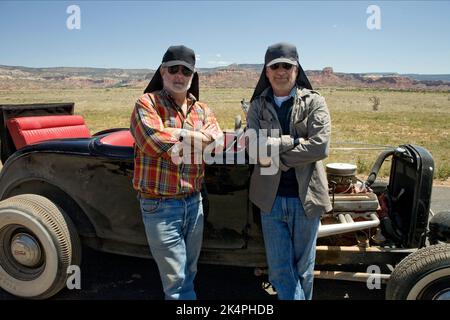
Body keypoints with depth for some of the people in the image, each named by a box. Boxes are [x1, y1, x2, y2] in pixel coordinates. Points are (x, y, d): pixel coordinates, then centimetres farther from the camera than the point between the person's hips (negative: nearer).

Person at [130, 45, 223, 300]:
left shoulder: (202, 110, 9)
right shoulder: (147, 103, -6)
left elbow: (219, 143, -6)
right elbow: (155, 141, -23)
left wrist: (179, 138, -21)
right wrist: (197, 138, -12)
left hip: (193, 202, 5)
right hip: (159, 205, -5)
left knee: (189, 274, 20)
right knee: (176, 281, 2)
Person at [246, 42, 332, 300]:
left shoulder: (314, 102, -2)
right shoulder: (258, 105, 4)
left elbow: (320, 146, -16)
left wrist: (275, 156, -15)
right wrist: (296, 141, -15)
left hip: (306, 196, -1)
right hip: (271, 197, 2)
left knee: (303, 268, 15)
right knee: (279, 270, 8)